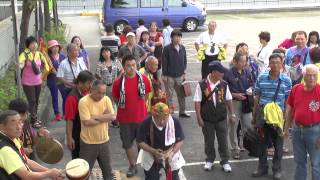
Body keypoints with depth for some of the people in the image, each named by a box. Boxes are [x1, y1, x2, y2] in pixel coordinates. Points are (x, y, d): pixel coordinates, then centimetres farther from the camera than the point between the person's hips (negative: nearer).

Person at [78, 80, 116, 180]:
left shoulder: (106, 99, -2)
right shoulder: (84, 101, -18)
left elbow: (113, 117, -11)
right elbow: (87, 122, -25)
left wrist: (96, 117, -20)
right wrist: (104, 117, -15)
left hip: (104, 141, 5)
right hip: (88, 143, -5)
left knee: (108, 170, 20)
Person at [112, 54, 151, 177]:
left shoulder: (143, 79, -10)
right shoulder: (118, 82, -13)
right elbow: (115, 98, 2)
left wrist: (138, 105, 5)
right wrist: (126, 106, 1)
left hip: (141, 116, 0)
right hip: (125, 118, 0)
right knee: (128, 144, 13)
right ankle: (132, 166, 31)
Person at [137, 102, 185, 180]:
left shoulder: (175, 122, -23)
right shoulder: (146, 123, -23)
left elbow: (180, 141, -12)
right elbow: (141, 142, -15)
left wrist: (172, 152, -28)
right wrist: (153, 151, -29)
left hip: (171, 156, 0)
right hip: (152, 157, 0)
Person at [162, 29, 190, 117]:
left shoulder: (182, 48, 4)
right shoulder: (167, 49, -10)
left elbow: (185, 61, 11)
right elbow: (164, 62, -8)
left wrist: (184, 73, 7)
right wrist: (164, 75, -9)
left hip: (180, 75, 4)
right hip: (169, 76, -4)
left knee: (181, 94, 11)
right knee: (169, 94, 4)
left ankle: (182, 111, 23)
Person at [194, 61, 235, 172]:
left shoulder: (224, 85, -3)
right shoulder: (202, 85, -12)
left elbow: (229, 100, 7)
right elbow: (197, 102, -8)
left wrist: (232, 114, 6)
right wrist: (199, 118, -9)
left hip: (221, 118, 2)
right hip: (207, 119, -2)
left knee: (223, 141, 9)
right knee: (209, 141, 13)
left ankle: (225, 161, 24)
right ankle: (209, 160, 32)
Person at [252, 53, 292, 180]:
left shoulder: (286, 80, -2)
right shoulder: (261, 78, 1)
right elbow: (257, 98, 7)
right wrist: (254, 116, 7)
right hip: (262, 114, 1)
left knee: (278, 143, 9)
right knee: (262, 142, 11)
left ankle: (277, 169, 24)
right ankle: (262, 168, 26)